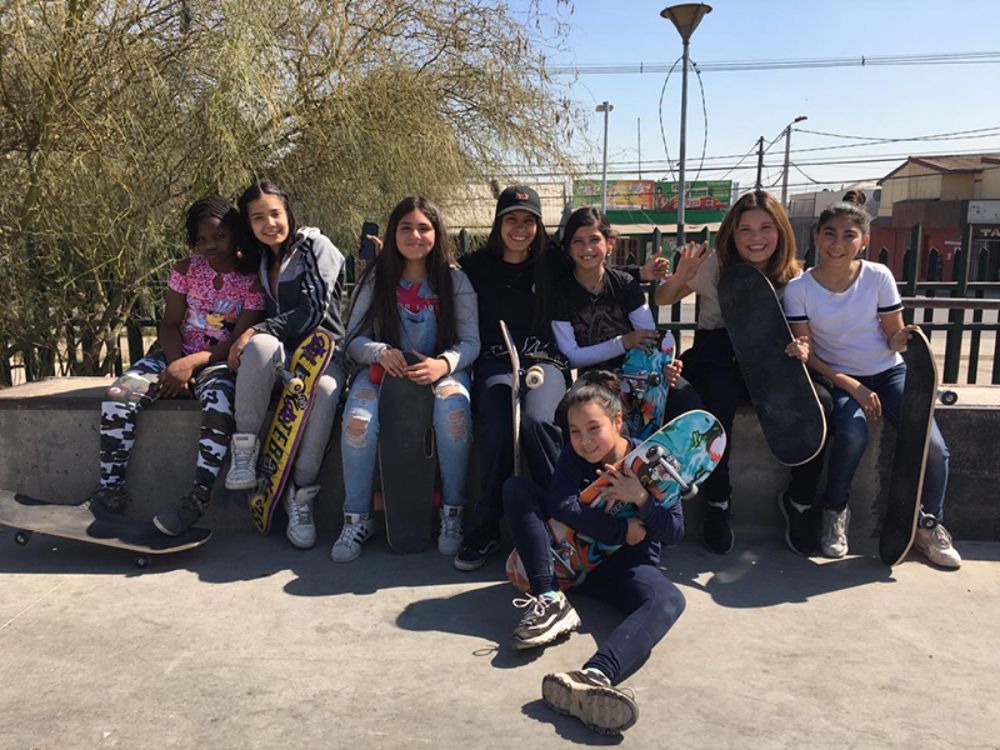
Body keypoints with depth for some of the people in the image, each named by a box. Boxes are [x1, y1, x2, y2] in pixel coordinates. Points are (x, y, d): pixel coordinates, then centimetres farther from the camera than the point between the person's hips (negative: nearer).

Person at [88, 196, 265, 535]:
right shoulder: (187, 270, 5)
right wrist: (175, 365, -14)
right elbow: (170, 324, 4)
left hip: (219, 362, -4)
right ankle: (111, 490, -7)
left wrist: (191, 363, -23)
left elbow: (239, 341, -13)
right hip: (178, 355, 5)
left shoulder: (252, 279, -7)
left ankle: (197, 500, -30)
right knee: (118, 395, -19)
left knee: (218, 408, -37)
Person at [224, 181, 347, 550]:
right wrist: (253, 337, 0)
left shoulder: (314, 245, 0)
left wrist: (257, 329, -17)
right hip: (281, 355, 4)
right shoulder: (260, 260, 18)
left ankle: (301, 494, -29)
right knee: (260, 344, -34)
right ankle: (244, 450, -27)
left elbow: (314, 310, -11)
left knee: (325, 388, -39)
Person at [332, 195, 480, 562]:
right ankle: (356, 519, -11)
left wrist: (444, 364, -24)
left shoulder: (455, 280, 1)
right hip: (382, 369, 1)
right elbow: (355, 339, 2)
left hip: (441, 370, -1)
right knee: (358, 419, -30)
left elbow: (470, 342, -2)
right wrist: (380, 352, -21)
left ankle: (452, 514, -17)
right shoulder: (375, 278, 4)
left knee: (453, 409, -35)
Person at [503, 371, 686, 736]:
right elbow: (560, 504, -21)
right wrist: (624, 531, -22)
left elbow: (674, 532, -7)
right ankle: (549, 602, -29)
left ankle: (594, 677, -65)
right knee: (516, 487, -14)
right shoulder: (574, 455, -1)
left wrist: (642, 500, -24)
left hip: (625, 565, -2)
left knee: (669, 600, -36)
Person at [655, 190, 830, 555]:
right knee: (719, 400, -36)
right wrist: (679, 278, -19)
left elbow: (801, 335, 7)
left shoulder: (792, 277, 4)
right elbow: (661, 300, 3)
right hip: (718, 357, -2)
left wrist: (802, 349, -18)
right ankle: (717, 501, -14)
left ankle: (800, 499, -3)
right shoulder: (716, 264, -1)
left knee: (818, 401, -26)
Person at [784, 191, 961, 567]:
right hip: (837, 379, -2)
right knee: (852, 434, -33)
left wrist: (905, 337, -25)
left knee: (932, 445, -19)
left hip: (889, 373, 2)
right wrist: (851, 386, -17)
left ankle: (928, 524, 9)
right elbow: (806, 353, -7)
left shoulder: (879, 277, -6)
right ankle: (835, 510, -5)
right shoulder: (799, 289, -9)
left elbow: (893, 339, 0)